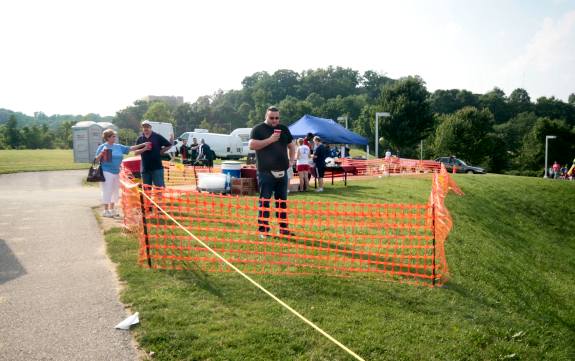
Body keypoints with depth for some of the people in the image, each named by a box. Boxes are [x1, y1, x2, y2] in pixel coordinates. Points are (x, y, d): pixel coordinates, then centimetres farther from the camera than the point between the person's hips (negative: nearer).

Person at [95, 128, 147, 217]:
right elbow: (97, 159, -4)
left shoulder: (118, 147, 11)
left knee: (115, 191, 12)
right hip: (107, 172, -7)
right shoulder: (102, 147, -5)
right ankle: (106, 210, 5)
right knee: (107, 191, -4)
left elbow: (130, 148, 13)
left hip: (116, 172, 7)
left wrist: (143, 145, 8)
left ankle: (112, 209, 23)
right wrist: (101, 153, -24)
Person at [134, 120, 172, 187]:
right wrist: (144, 149, -12)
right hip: (145, 168, 3)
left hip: (157, 167, -3)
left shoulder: (157, 137, 2)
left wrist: (161, 152, -2)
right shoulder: (140, 139, 9)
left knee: (160, 187, -6)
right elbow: (136, 152, 4)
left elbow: (169, 145, 4)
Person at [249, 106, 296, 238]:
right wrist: (270, 140, -19)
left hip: (282, 171, 5)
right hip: (265, 172, -5)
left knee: (282, 200, 10)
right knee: (264, 201, -1)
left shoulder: (284, 129, 14)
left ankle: (283, 228, 18)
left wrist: (291, 160, 11)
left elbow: (291, 145, 25)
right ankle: (263, 230, 5)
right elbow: (251, 145, -15)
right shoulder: (258, 129, -2)